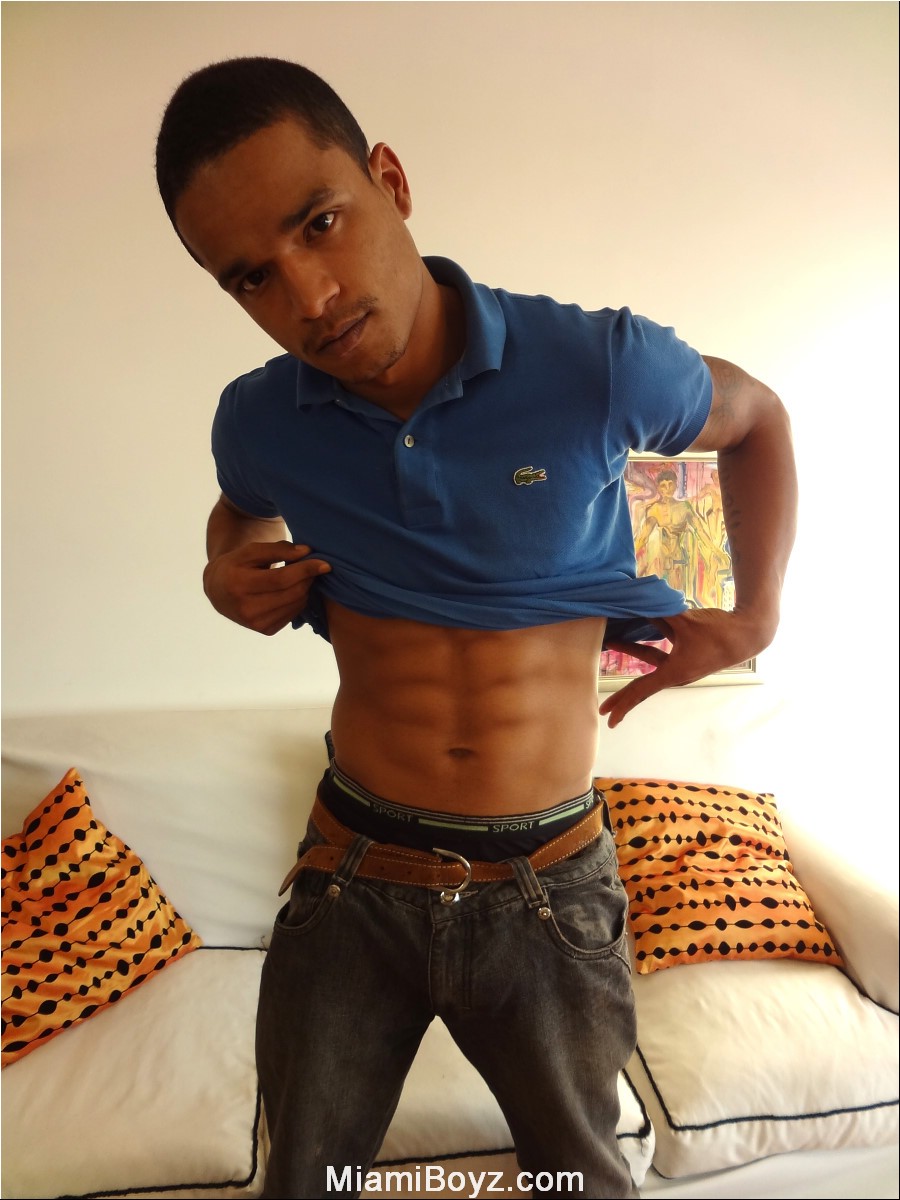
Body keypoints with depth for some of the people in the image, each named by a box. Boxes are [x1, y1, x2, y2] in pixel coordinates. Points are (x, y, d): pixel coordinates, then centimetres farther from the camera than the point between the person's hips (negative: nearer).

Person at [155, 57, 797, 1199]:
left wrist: (755, 615, 1)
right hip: (353, 877, 2)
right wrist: (231, 565, -4)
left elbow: (754, 417, 7)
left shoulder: (601, 367, -15)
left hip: (549, 885, -1)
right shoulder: (256, 423, -7)